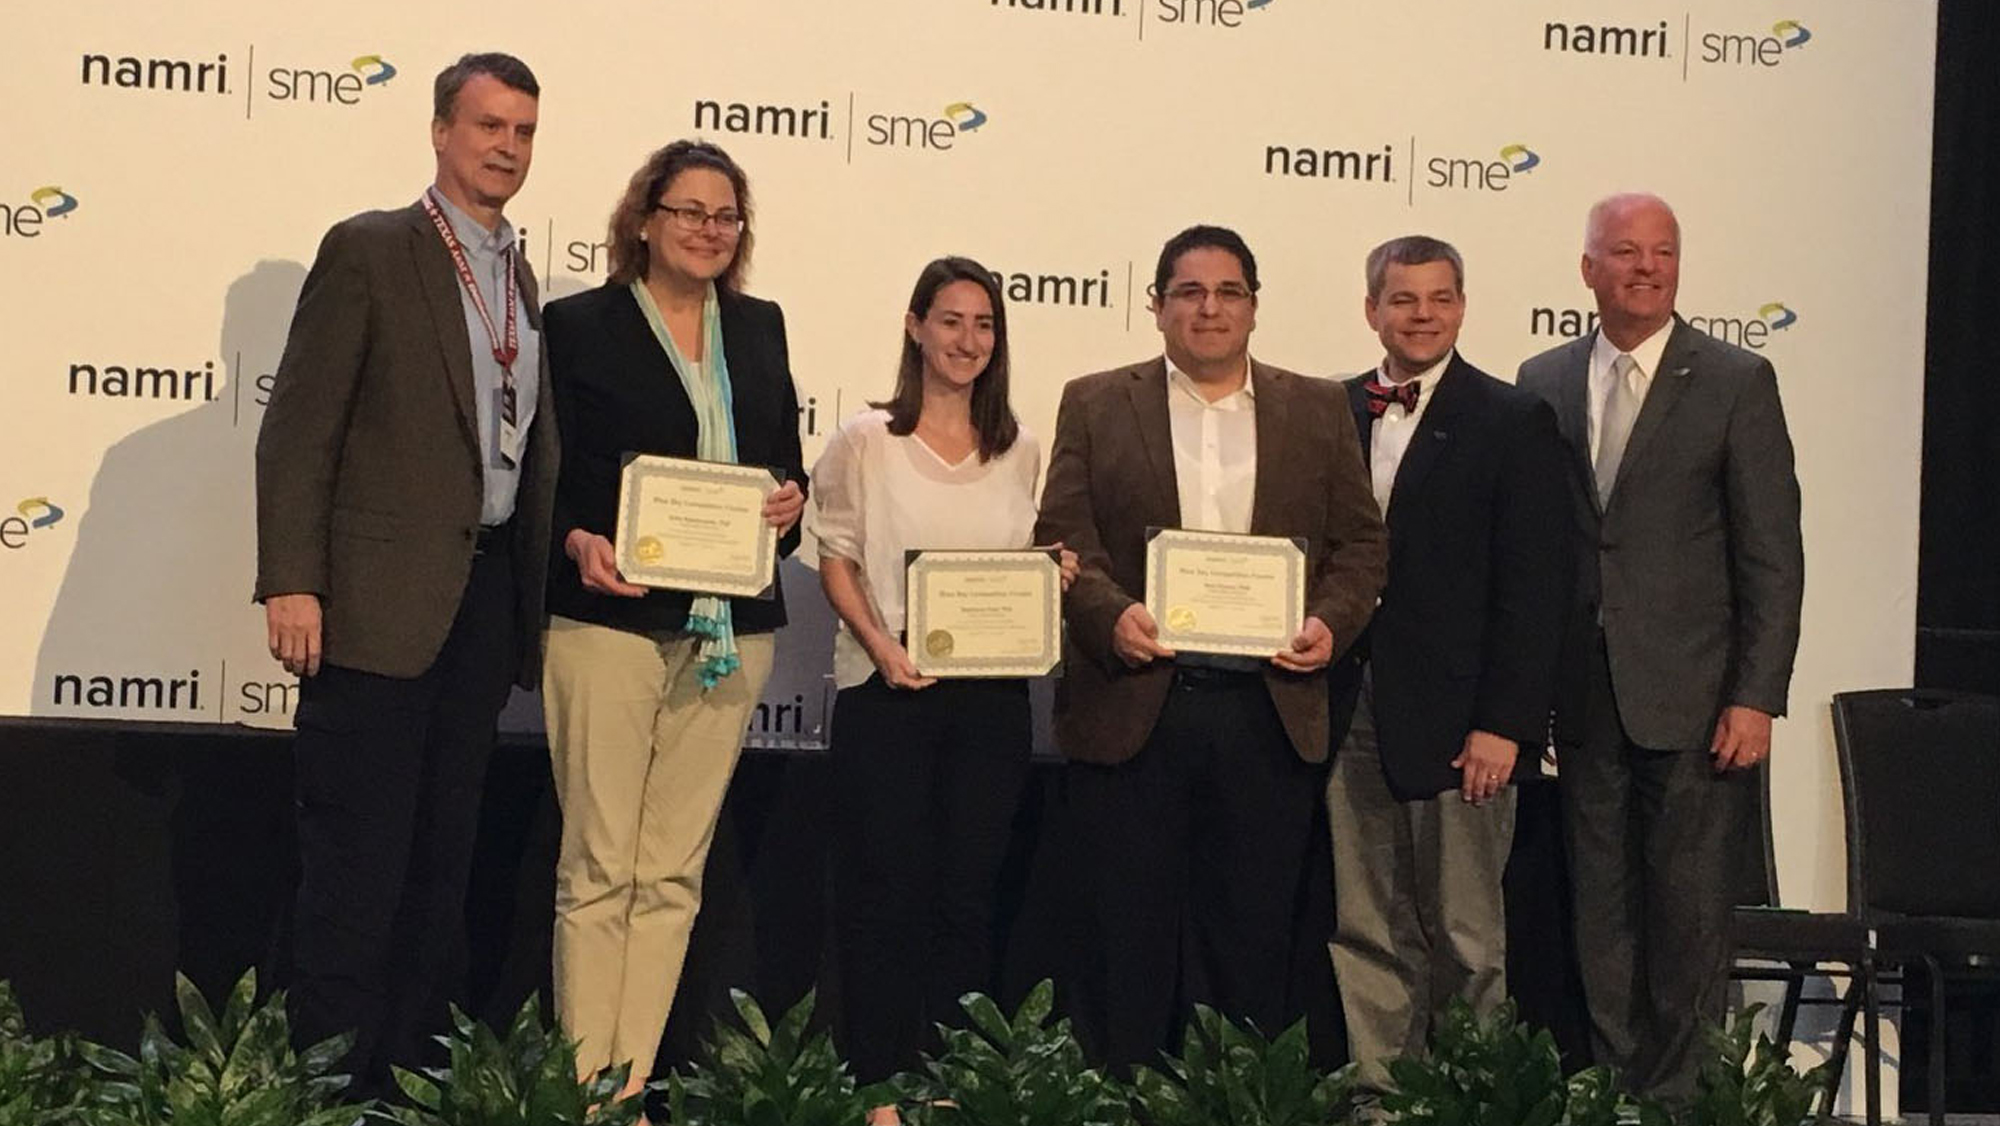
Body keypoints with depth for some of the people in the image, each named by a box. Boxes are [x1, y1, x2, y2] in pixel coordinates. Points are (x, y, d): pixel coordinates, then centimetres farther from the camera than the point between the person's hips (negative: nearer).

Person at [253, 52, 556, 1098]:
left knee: (441, 856, 10)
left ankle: (406, 1078, 17)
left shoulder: (519, 277, 16)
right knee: (358, 857, -4)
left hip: (487, 597, 7)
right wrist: (291, 584, -16)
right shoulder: (369, 251, -4)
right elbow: (299, 425, -9)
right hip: (382, 596, -7)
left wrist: (550, 565, 11)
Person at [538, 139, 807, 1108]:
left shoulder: (760, 328, 15)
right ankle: (583, 1086, 3)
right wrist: (578, 544, -19)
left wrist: (789, 502, -3)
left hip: (731, 630, 5)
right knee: (599, 870, -3)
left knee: (673, 873, 6)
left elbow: (786, 462, 19)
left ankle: (633, 1084, 11)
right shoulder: (581, 326, 1)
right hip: (612, 623, -4)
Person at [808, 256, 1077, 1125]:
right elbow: (835, 561, -1)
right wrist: (881, 646, -16)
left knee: (969, 890, 6)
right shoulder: (866, 441, 0)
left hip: (992, 693, 3)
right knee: (887, 889, 0)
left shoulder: (1019, 450, 10)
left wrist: (1055, 574, -5)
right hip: (888, 693, -3)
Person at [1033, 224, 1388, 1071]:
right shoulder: (1095, 406, 8)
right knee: (1130, 930, 3)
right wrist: (1110, 614, -17)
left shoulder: (1318, 411, 12)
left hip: (1270, 708, 1)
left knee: (1254, 931, 5)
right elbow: (1061, 539, 1)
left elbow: (1361, 541, 10)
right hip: (1133, 706, -1)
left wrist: (1331, 622, -8)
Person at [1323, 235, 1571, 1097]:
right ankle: (1379, 1093, 17)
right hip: (1350, 717, 4)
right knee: (1364, 936, 8)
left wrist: (1503, 724, -12)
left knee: (1465, 940, 2)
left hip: (1453, 722, -4)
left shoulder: (1513, 422, -1)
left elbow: (1532, 585, -6)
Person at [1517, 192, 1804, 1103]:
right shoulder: (1543, 383, 8)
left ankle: (1674, 1091, 11)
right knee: (1600, 908, 9)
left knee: (1688, 912, 1)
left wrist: (1756, 698, -10)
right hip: (1583, 693, 3)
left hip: (1689, 695, -3)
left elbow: (1773, 556, -4)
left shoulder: (1737, 382, -1)